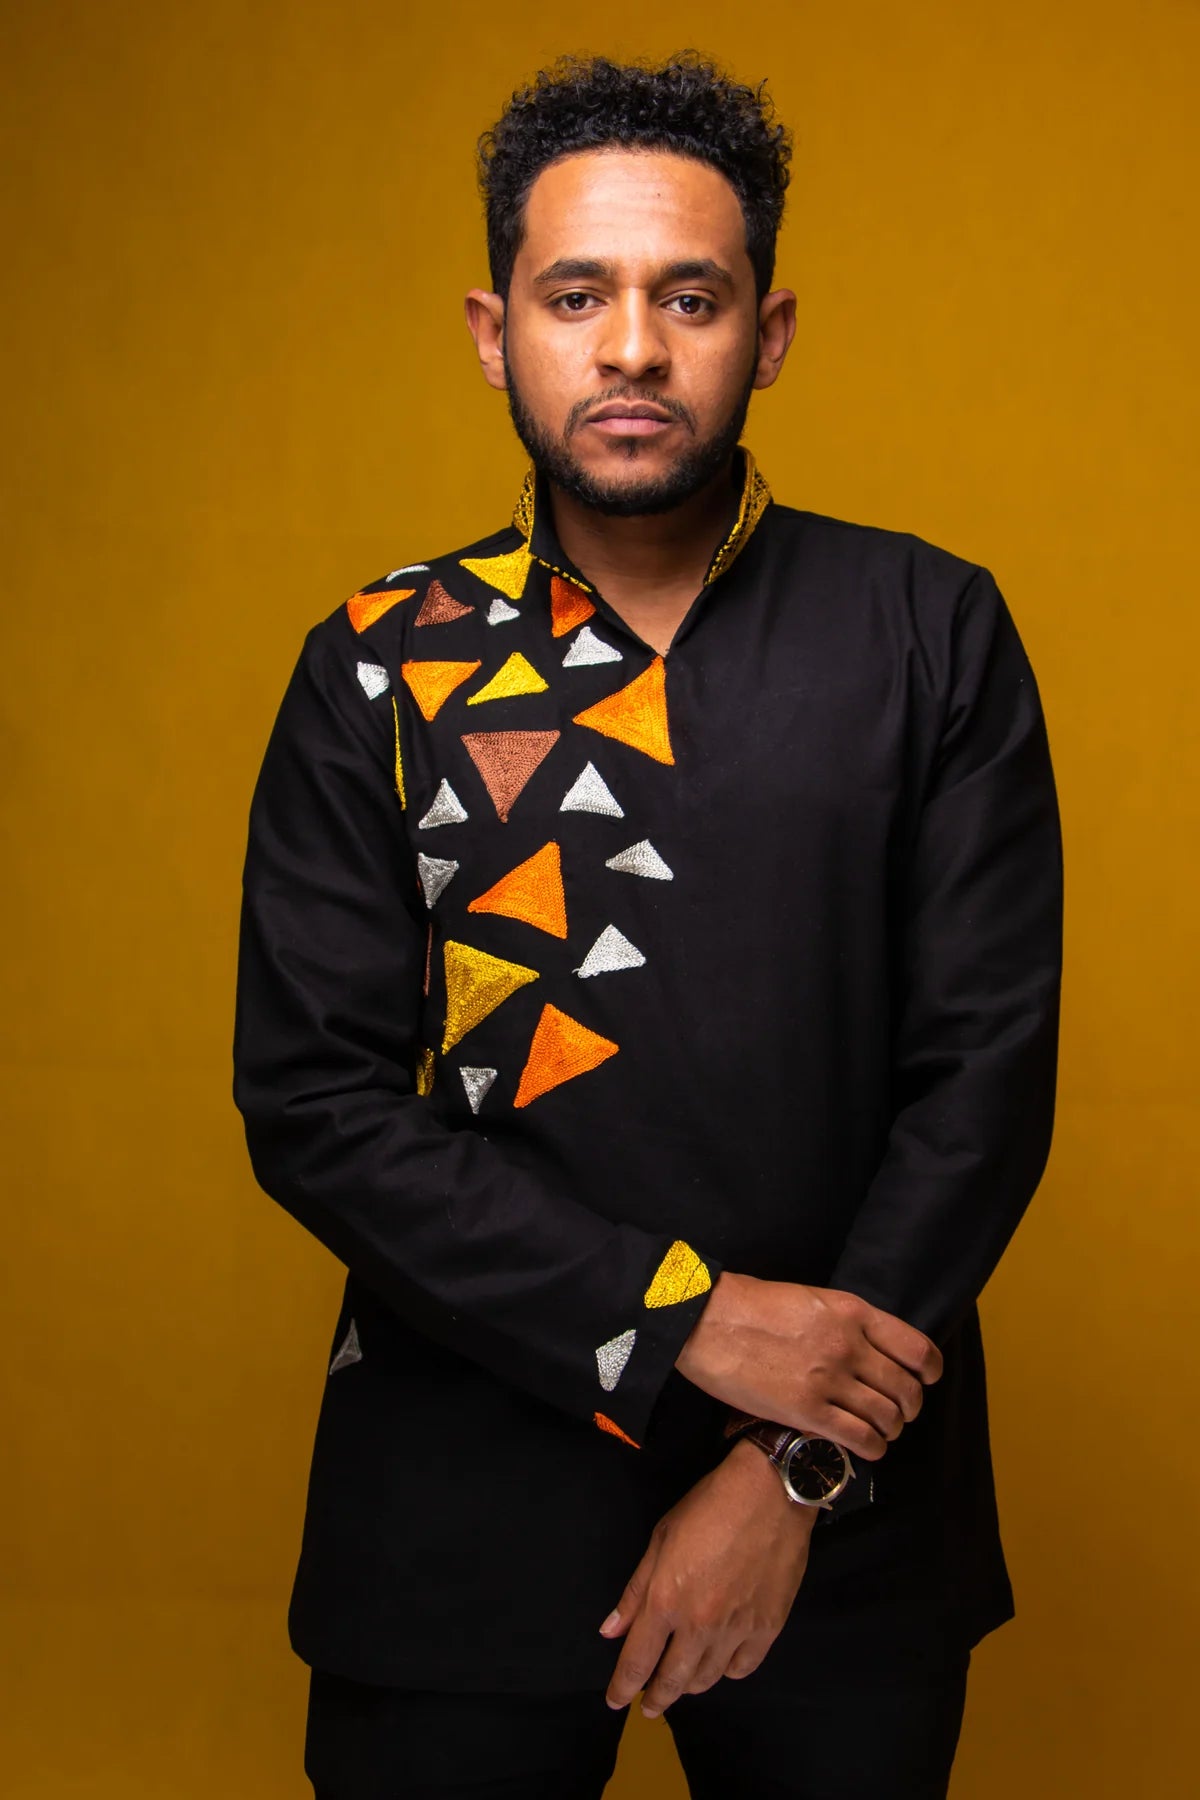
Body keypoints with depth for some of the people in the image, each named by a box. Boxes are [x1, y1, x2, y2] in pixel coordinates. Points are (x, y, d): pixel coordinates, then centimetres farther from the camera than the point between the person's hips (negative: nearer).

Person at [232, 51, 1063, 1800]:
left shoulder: (931, 635, -3)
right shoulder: (379, 668, -2)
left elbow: (989, 1065, -6)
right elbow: (313, 1100, -7)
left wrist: (800, 1475, -11)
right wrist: (686, 1317, -15)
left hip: (845, 1521, 1)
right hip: (461, 1508, 0)